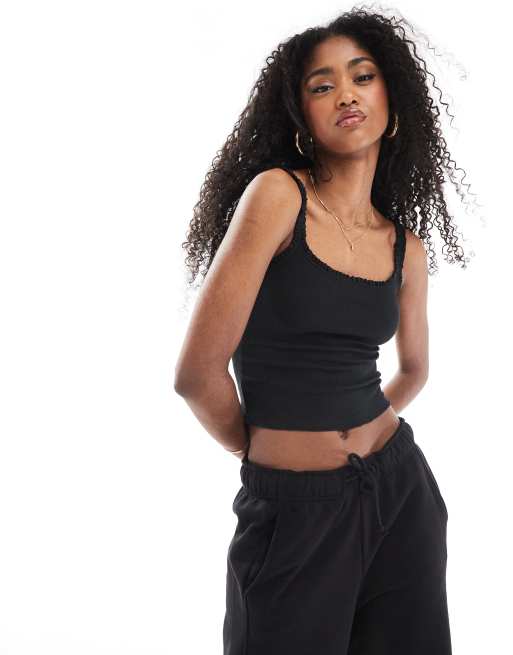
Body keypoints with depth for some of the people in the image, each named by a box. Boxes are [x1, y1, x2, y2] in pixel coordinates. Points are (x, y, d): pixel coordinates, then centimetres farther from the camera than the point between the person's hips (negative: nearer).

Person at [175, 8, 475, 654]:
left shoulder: (405, 246, 3)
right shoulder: (276, 193, -13)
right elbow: (197, 374, -15)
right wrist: (262, 448, 1)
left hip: (401, 489, 5)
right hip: (295, 511, -5)